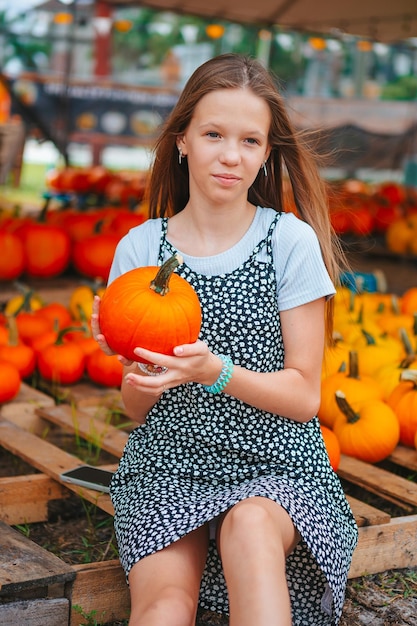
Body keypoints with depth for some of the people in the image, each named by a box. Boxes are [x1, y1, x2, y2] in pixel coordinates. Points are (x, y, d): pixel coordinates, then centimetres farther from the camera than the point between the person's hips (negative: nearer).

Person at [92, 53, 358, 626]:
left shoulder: (291, 241, -3)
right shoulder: (140, 248, 2)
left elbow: (303, 397, -3)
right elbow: (137, 409, 6)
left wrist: (215, 371, -21)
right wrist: (140, 372, -18)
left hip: (276, 466, -1)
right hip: (168, 464, 1)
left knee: (249, 526, -33)